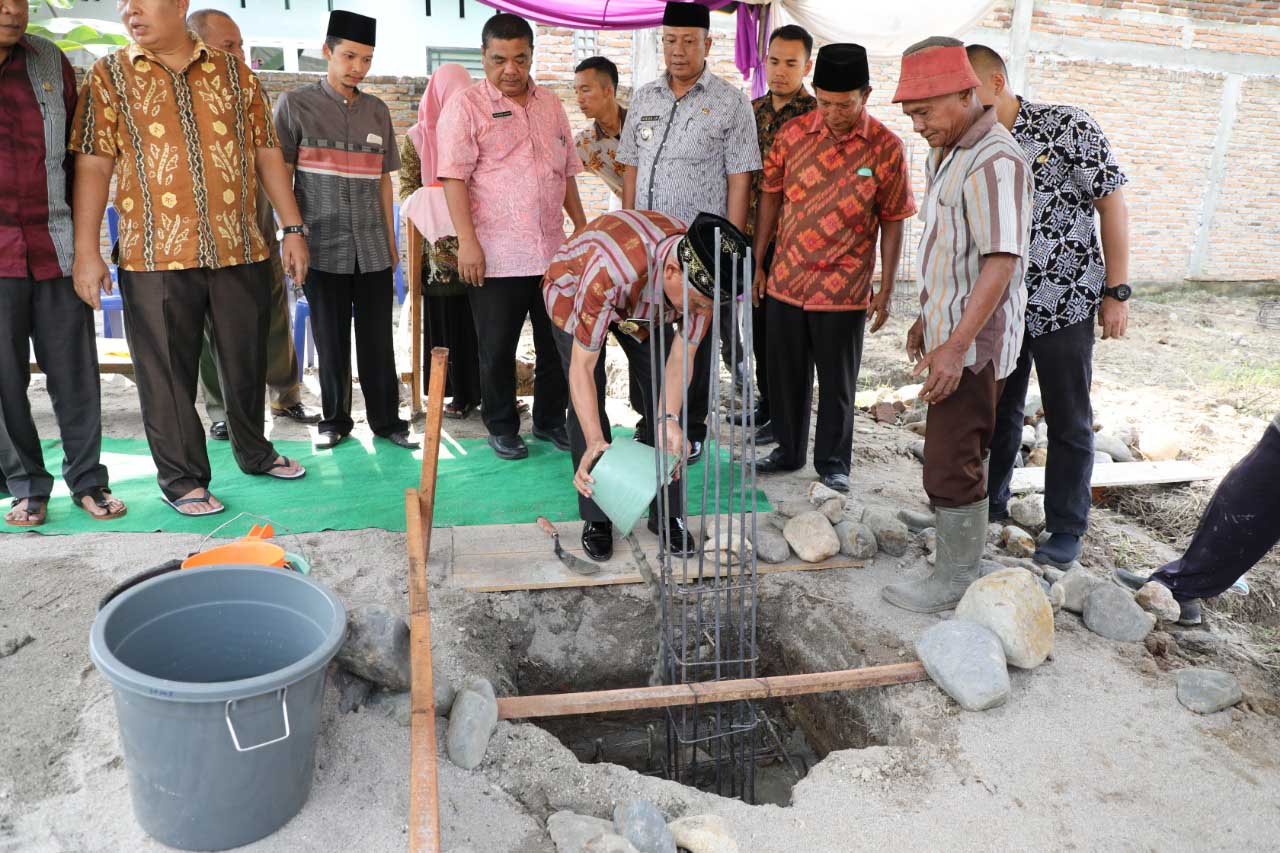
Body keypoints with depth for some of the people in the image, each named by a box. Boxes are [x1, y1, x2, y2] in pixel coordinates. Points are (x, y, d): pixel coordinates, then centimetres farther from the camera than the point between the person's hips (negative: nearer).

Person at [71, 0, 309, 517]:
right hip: (155, 256, -2)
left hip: (240, 251, 2)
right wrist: (85, 252, -7)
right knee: (167, 373, 2)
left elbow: (267, 154, 11)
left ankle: (254, 451, 32)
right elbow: (92, 167, -1)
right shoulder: (109, 77, 5)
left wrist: (293, 228, 5)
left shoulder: (235, 74, 10)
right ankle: (182, 478, 16)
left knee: (247, 360, 12)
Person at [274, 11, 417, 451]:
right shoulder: (295, 105, 1)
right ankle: (335, 421, 19)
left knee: (378, 340, 4)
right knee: (331, 341, 5)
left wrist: (391, 241, 13)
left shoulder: (378, 111, 11)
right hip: (323, 247, -2)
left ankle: (386, 420, 14)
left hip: (372, 248, 3)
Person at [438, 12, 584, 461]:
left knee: (557, 342, 12)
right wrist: (467, 240, -18)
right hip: (495, 256, -5)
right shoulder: (466, 106, -4)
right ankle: (502, 428, 21)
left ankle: (550, 420, 28)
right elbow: (454, 177, -10)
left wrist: (581, 225, 13)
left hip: (553, 252, 5)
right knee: (497, 348, 6)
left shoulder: (550, 104, 13)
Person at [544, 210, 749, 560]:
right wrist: (595, 442, -49)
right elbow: (582, 366, -40)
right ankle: (596, 518, 2)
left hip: (643, 304, 4)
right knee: (587, 400, -13)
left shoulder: (702, 278, -32)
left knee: (664, 395, -5)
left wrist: (669, 419, -36)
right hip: (572, 291, -4)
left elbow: (682, 354, -21)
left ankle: (667, 514, 8)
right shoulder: (610, 271, -48)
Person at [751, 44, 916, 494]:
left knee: (837, 383, 8)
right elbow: (770, 199, 7)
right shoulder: (792, 133, -1)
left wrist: (885, 290, -2)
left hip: (844, 289, -2)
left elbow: (892, 222, -1)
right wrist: (757, 263, 7)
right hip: (785, 281, 3)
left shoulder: (887, 148, -6)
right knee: (786, 374, 14)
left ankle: (833, 462, 24)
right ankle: (789, 449, 33)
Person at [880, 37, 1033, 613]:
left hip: (973, 341, -9)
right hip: (951, 331, 9)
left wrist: (956, 346, -27)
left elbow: (1001, 262, -25)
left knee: (949, 467, -3)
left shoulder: (994, 161, -18)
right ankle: (967, 558, 29)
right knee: (963, 457, 16)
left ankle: (954, 585, 11)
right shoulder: (946, 155, 13)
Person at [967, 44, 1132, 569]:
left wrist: (1116, 290, -10)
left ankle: (1066, 531, 21)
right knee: (997, 413, 17)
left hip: (1066, 306, -5)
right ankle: (990, 507, 34)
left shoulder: (1068, 127, -10)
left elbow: (1112, 203, -7)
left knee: (1069, 424, 7)